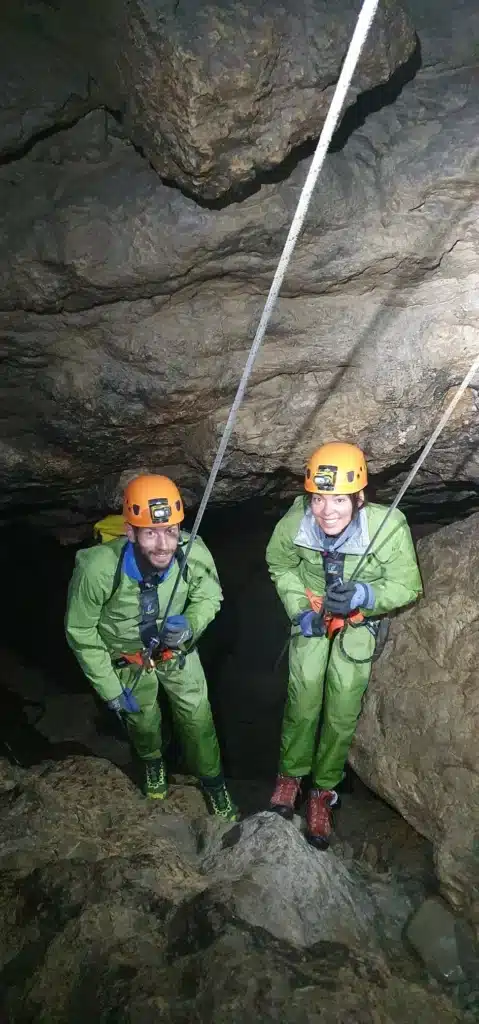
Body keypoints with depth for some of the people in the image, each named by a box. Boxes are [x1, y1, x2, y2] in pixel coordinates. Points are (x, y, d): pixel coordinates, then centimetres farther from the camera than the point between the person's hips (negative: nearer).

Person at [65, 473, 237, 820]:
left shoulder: (195, 554, -34)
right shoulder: (98, 569, -39)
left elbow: (209, 597, -11)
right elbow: (81, 631, -20)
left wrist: (189, 624, -33)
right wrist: (110, 688, -14)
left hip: (175, 648, 1)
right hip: (127, 656, 0)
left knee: (197, 714, 9)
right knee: (142, 719, 22)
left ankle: (213, 780, 39)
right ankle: (153, 761, 58)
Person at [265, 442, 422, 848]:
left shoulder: (389, 526, -34)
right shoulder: (294, 523, -27)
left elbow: (407, 587, -18)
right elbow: (281, 565, -3)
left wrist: (363, 594, -35)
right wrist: (299, 609, -12)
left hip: (359, 622, -1)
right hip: (313, 615, 1)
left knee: (343, 710, 3)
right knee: (303, 699, -1)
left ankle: (324, 790, 26)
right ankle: (291, 773, 27)